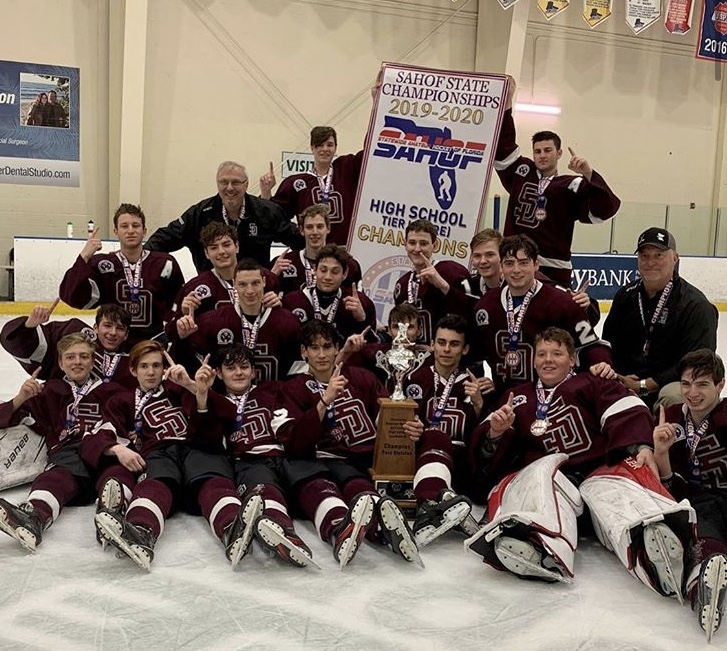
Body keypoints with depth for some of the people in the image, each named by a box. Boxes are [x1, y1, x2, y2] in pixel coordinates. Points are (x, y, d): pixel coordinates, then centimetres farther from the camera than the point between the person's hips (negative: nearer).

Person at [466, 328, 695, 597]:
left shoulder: (591, 384, 19)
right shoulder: (519, 399, 27)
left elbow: (627, 412, 1)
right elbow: (488, 453, 22)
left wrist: (641, 446, -19)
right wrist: (495, 433, -1)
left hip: (598, 470, -1)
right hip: (545, 474, 1)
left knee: (615, 488, -34)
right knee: (544, 470, -33)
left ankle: (656, 537, -69)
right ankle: (539, 546, -63)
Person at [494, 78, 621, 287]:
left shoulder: (572, 185, 1)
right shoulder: (520, 172, 12)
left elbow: (607, 208, -10)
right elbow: (502, 143, 10)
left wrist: (588, 174, -21)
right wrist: (506, 101, 4)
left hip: (553, 270, -4)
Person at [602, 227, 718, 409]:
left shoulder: (696, 305, -11)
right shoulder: (626, 295, 8)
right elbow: (608, 343, 14)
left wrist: (644, 386, -19)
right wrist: (617, 377, -7)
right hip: (624, 384, 6)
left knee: (673, 396, -38)